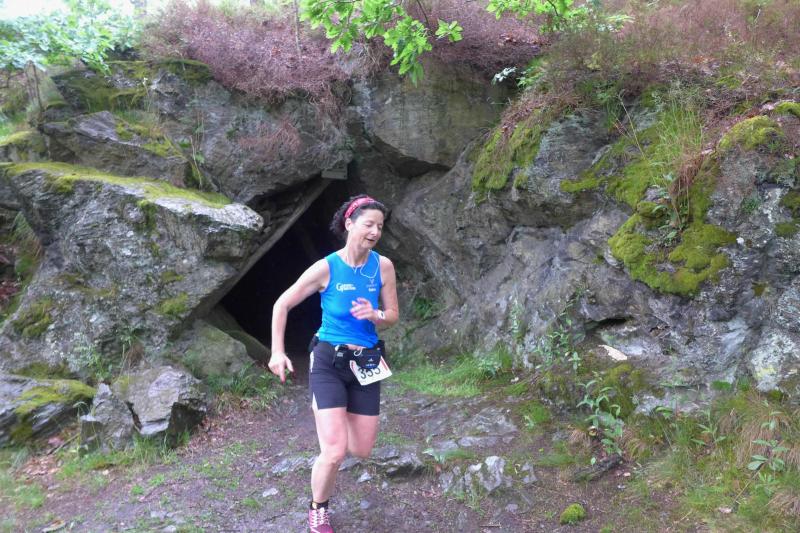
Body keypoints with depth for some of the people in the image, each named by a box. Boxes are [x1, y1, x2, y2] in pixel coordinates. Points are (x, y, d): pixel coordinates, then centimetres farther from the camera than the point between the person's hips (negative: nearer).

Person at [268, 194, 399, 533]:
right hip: (328, 361, -4)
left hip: (365, 363, 4)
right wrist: (277, 353, -6)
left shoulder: (383, 266, -5)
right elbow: (282, 306, -4)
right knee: (334, 453, -12)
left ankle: (325, 414, 42)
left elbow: (393, 316, 4)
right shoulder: (326, 268, -14)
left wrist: (374, 315, -18)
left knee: (362, 451, 10)